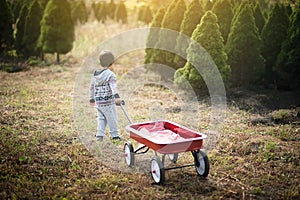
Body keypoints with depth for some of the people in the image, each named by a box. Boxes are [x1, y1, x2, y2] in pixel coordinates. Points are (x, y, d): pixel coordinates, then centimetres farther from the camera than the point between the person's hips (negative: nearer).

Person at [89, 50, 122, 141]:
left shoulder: (95, 74, 11)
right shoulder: (110, 74, -11)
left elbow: (92, 87, 19)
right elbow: (113, 86, -27)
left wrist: (92, 99, 31)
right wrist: (117, 96, -38)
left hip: (98, 102, 6)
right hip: (108, 101, -6)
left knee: (101, 118, 16)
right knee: (112, 118, 7)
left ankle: (99, 135, 8)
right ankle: (115, 135, 16)